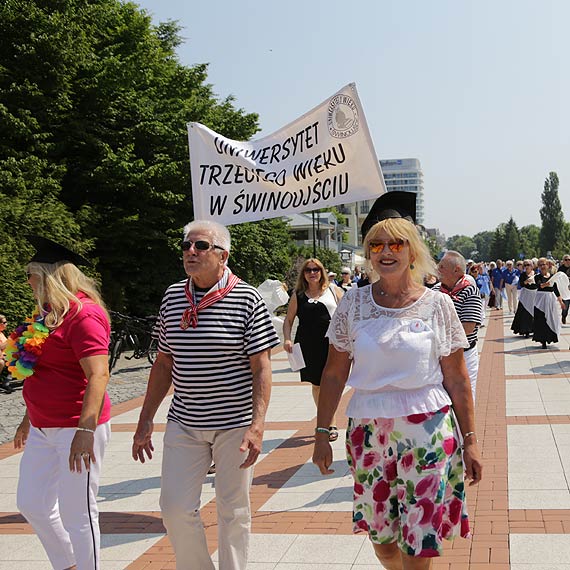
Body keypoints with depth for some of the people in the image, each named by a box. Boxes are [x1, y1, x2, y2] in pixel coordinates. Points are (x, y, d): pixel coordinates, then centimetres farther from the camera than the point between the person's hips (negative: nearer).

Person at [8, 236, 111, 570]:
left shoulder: (83, 315, -17)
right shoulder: (50, 314, 12)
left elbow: (99, 374, -25)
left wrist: (86, 429, -32)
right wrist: (30, 418, 26)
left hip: (78, 428, -10)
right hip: (44, 428, 10)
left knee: (77, 514, -1)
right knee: (31, 504, 16)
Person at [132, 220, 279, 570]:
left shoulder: (247, 299, -8)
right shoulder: (172, 297, 6)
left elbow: (261, 367, -10)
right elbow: (164, 364, 12)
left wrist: (257, 425, -19)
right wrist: (146, 420, 10)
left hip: (234, 424, -4)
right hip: (184, 423, 4)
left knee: (234, 511, 7)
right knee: (176, 508, 2)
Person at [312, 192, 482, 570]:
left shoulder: (438, 305, -1)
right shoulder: (353, 304, 2)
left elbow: (458, 379, 2)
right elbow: (334, 374, 6)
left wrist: (470, 440, 0)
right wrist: (322, 433, 4)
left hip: (427, 431, -2)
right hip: (368, 431, 2)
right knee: (381, 539, 12)